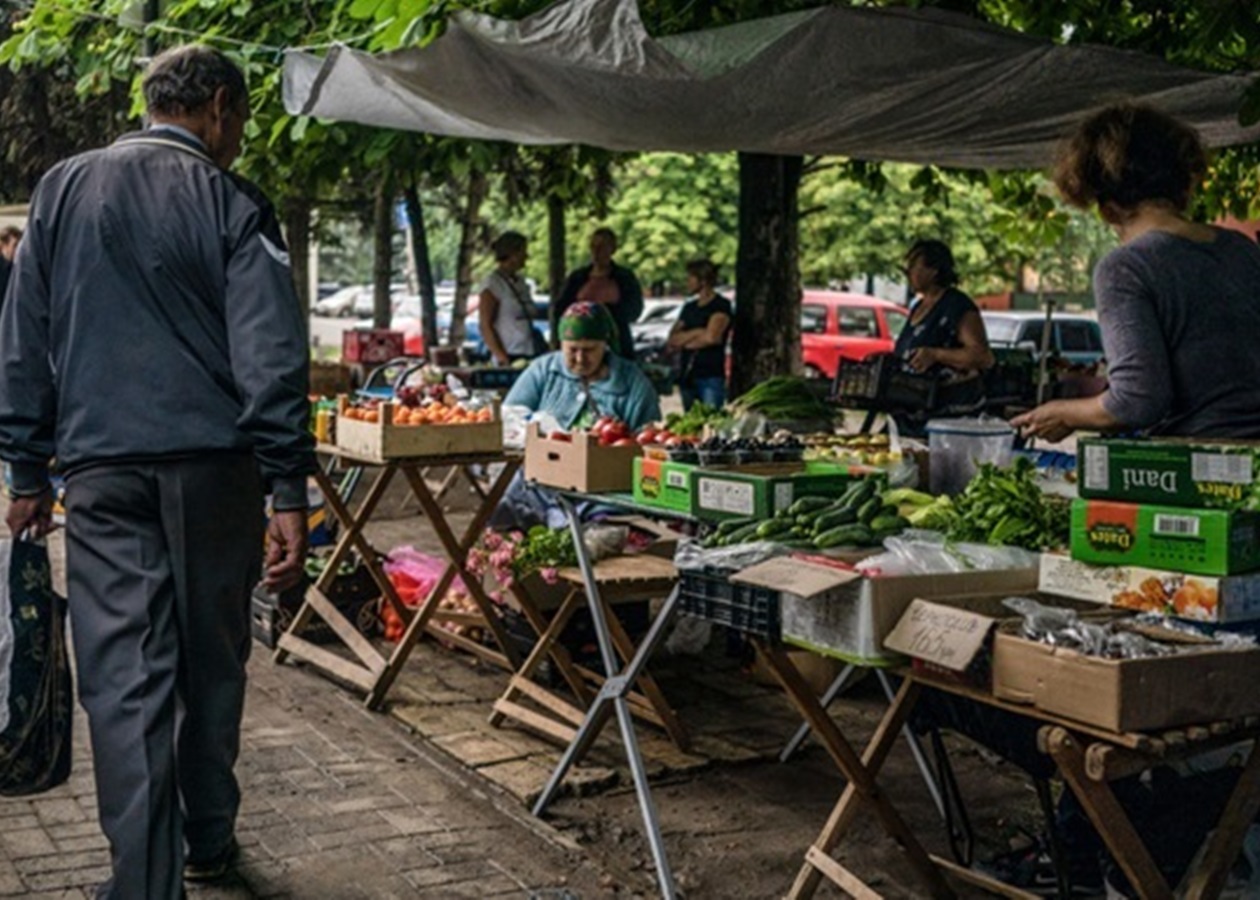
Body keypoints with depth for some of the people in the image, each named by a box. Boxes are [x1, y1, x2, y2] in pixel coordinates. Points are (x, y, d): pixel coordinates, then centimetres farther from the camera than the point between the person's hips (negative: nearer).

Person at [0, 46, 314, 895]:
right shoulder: (230, 203, -3)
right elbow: (271, 359, -9)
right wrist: (289, 491, -8)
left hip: (102, 471, 2)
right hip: (211, 465, -1)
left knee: (124, 675, 0)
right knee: (210, 660, 13)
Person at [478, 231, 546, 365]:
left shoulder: (520, 282, 15)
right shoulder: (493, 285, -5)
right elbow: (485, 327, -9)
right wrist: (502, 358, -16)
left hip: (532, 353, 7)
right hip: (511, 357, -7)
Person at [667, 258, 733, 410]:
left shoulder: (721, 306, -3)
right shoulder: (689, 308, 17)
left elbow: (711, 337, -15)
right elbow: (672, 339, 9)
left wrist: (684, 340, -1)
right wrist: (696, 332, -5)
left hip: (711, 376, -7)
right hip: (687, 375, 7)